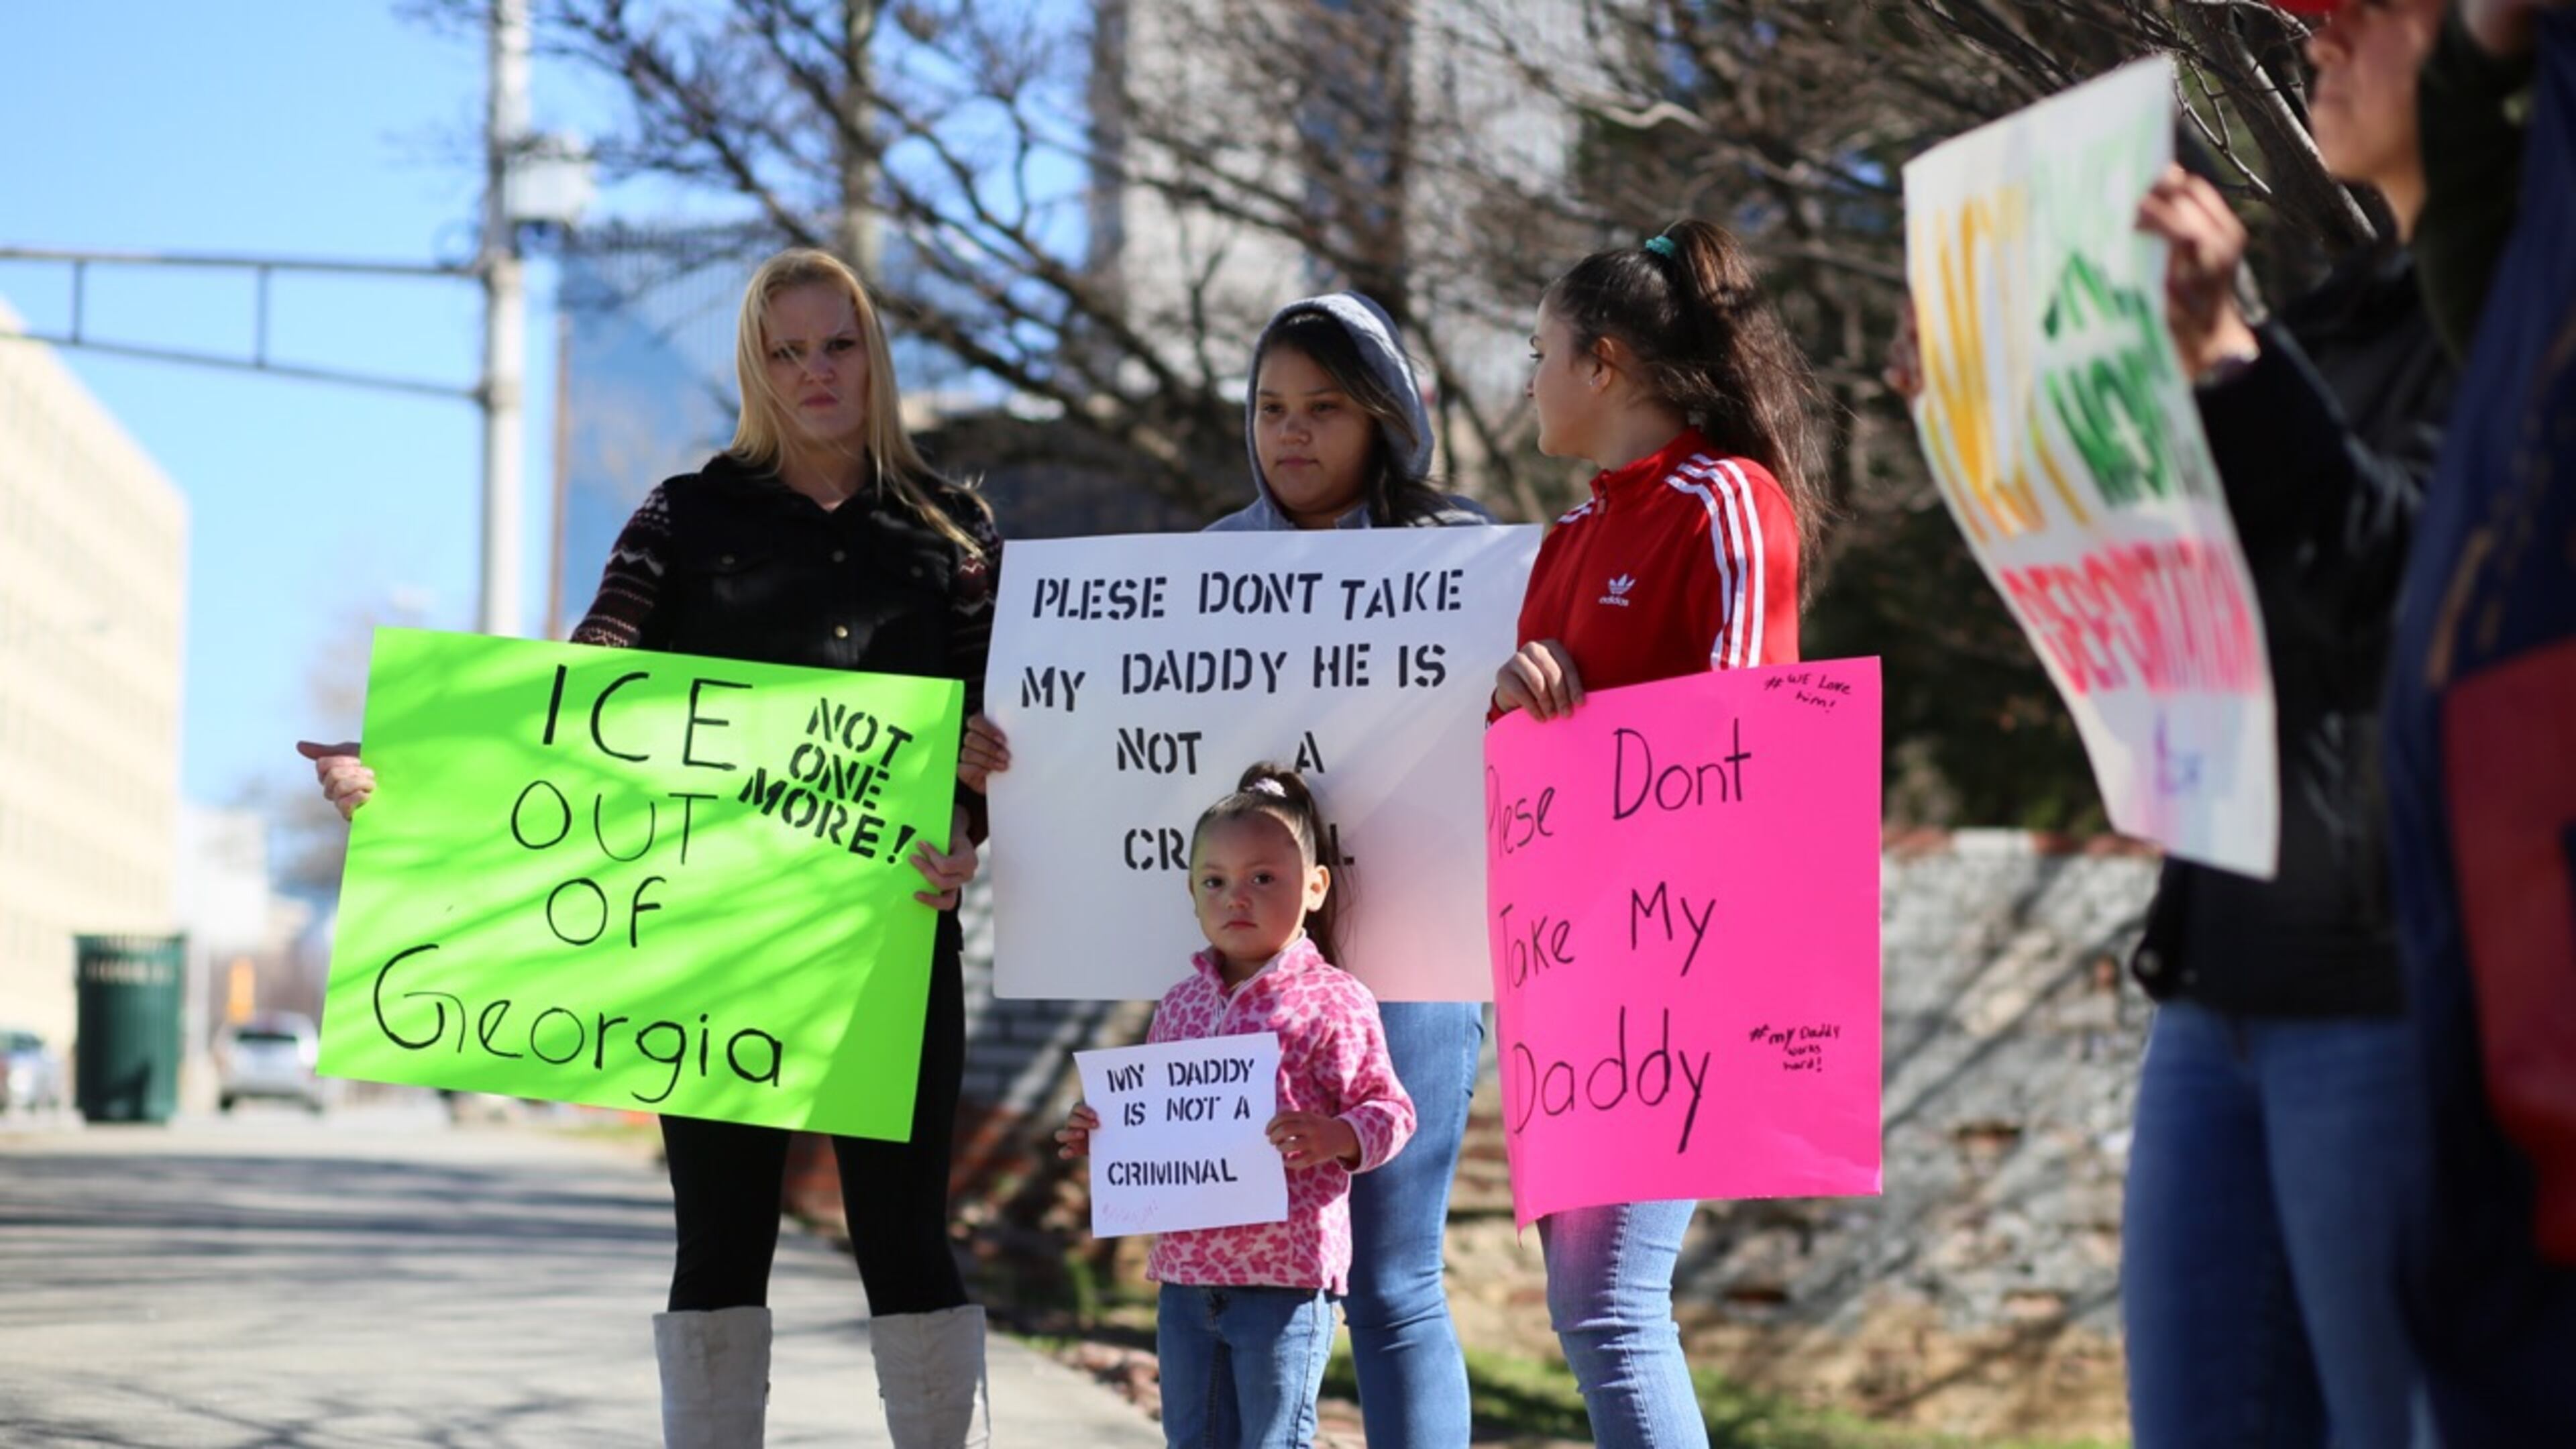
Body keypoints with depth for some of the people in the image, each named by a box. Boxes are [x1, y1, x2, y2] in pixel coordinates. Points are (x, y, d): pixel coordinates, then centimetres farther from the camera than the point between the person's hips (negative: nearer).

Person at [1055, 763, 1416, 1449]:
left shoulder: (1331, 1001, -7)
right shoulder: (1180, 1006, 12)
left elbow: (1388, 1110, -8)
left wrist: (1333, 1137, -27)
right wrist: (1099, 1135, 5)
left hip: (1284, 1274, -7)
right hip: (1187, 1272, 7)